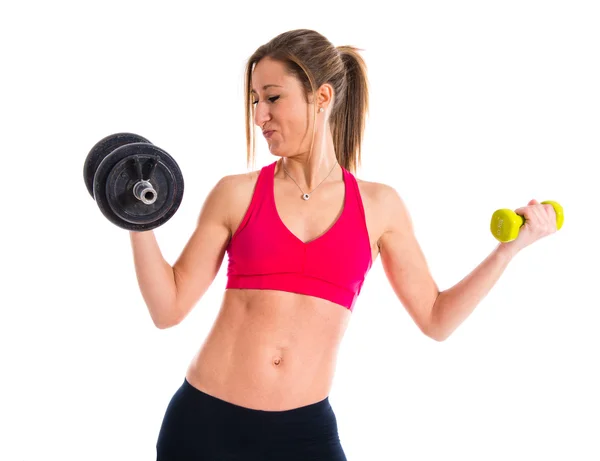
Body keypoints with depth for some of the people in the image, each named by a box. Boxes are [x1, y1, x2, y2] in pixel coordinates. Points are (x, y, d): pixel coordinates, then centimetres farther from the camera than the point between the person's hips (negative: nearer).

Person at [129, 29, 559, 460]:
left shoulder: (378, 205, 3)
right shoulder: (236, 194, 0)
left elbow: (436, 319, 6)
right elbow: (169, 308, 1)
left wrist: (509, 248, 1)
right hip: (204, 420, 0)